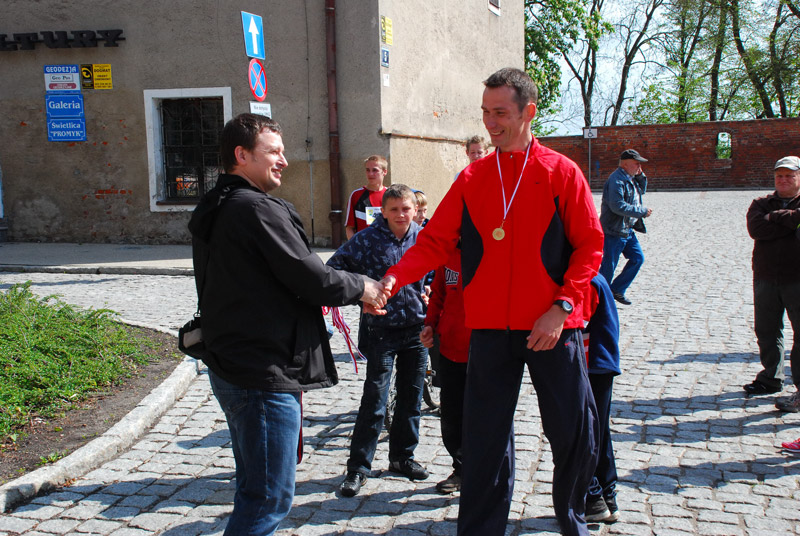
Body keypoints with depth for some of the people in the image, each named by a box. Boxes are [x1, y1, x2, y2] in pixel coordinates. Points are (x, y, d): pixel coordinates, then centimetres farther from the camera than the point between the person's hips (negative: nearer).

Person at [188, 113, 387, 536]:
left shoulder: (215, 211, 15)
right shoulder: (257, 209, -17)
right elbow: (312, 278, -18)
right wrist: (361, 287, -1)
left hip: (231, 365, 11)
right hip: (264, 373, -11)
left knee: (255, 488, 21)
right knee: (270, 496, -3)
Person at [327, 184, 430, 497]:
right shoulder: (367, 239, -9)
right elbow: (335, 267, -7)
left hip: (416, 328, 4)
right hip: (381, 329, -4)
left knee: (411, 397, 13)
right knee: (375, 399, -5)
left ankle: (402, 457, 28)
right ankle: (358, 467, 4)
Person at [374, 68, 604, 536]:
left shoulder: (562, 172, 0)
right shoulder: (472, 178, 7)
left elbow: (590, 246, -2)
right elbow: (436, 239, 1)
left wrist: (561, 307, -13)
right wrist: (394, 278, -15)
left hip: (553, 326, -1)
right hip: (491, 327, 2)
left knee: (574, 431, 9)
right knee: (486, 436, 6)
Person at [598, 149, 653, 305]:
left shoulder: (630, 178, 12)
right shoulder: (616, 180, -19)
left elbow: (641, 191, 29)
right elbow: (617, 206, -28)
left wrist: (641, 176, 9)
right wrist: (642, 211, -21)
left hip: (627, 230, 10)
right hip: (613, 231, -10)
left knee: (638, 258, 12)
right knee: (608, 265, -3)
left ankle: (617, 289, 22)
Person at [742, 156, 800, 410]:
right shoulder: (761, 204, 10)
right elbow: (755, 227, -12)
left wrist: (777, 218, -18)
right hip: (765, 278, 4)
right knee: (766, 331, 13)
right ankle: (772, 378, 30)